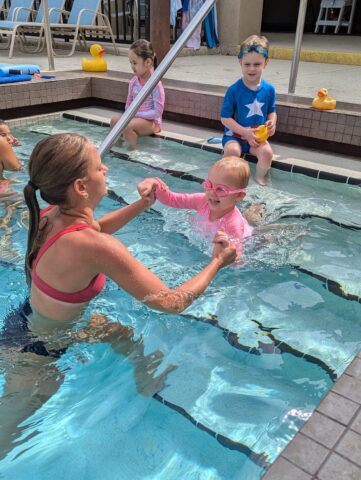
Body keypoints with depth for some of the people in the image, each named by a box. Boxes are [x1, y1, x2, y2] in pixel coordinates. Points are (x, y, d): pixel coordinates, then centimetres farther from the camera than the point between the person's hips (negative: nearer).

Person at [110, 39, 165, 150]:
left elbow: (158, 112, -18)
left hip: (151, 122, -6)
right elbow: (128, 105, 13)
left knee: (128, 125, -31)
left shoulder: (155, 84, -14)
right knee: (114, 119, -16)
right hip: (134, 117, 6)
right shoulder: (134, 82, 5)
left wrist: (136, 114, -18)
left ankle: (132, 150, -14)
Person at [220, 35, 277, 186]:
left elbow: (271, 111, 15)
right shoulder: (234, 90, -12)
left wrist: (272, 123, -9)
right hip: (235, 135, -2)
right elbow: (225, 118, -10)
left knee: (267, 152, -26)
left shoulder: (269, 89, 0)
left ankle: (259, 179, 1)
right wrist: (245, 132, -18)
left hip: (257, 137, 3)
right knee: (232, 150, -34)